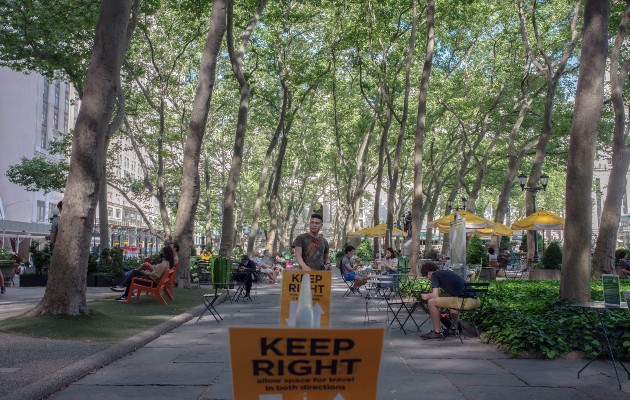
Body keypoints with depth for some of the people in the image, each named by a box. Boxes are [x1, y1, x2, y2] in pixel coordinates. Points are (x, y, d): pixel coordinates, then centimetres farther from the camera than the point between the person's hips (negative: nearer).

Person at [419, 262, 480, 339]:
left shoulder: (434, 275, 1)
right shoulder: (446, 272, 26)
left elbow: (435, 295, -8)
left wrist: (427, 296, 13)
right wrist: (430, 294, 39)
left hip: (466, 301, -9)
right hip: (476, 300, 9)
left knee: (432, 302, -6)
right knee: (453, 300, 40)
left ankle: (437, 332, 3)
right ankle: (454, 327, 39)